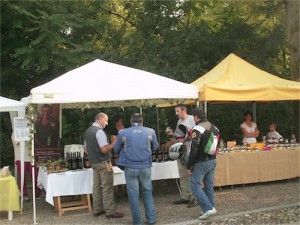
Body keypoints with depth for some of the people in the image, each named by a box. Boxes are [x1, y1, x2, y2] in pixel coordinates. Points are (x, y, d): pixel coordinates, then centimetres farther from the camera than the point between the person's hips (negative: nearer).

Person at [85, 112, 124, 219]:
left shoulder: (88, 131, 11)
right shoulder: (99, 131, -18)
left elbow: (87, 148, 18)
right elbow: (104, 149, -23)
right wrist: (114, 142, -14)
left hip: (93, 162, 9)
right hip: (103, 162, -9)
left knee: (96, 186, 13)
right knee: (107, 187, -3)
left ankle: (97, 210, 20)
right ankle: (110, 212, 0)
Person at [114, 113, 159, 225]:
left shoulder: (122, 133, -1)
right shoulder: (150, 132, 1)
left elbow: (116, 150, 11)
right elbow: (156, 147, 16)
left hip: (130, 167, -1)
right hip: (145, 167, 1)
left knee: (133, 194, 7)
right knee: (147, 192, 15)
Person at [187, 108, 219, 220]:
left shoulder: (197, 129, -17)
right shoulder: (214, 127, 8)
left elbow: (194, 150, -19)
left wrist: (189, 166, -12)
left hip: (201, 163, -8)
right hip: (212, 161, 8)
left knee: (195, 186, -1)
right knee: (209, 186, 14)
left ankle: (208, 208, -7)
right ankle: (211, 207, 18)